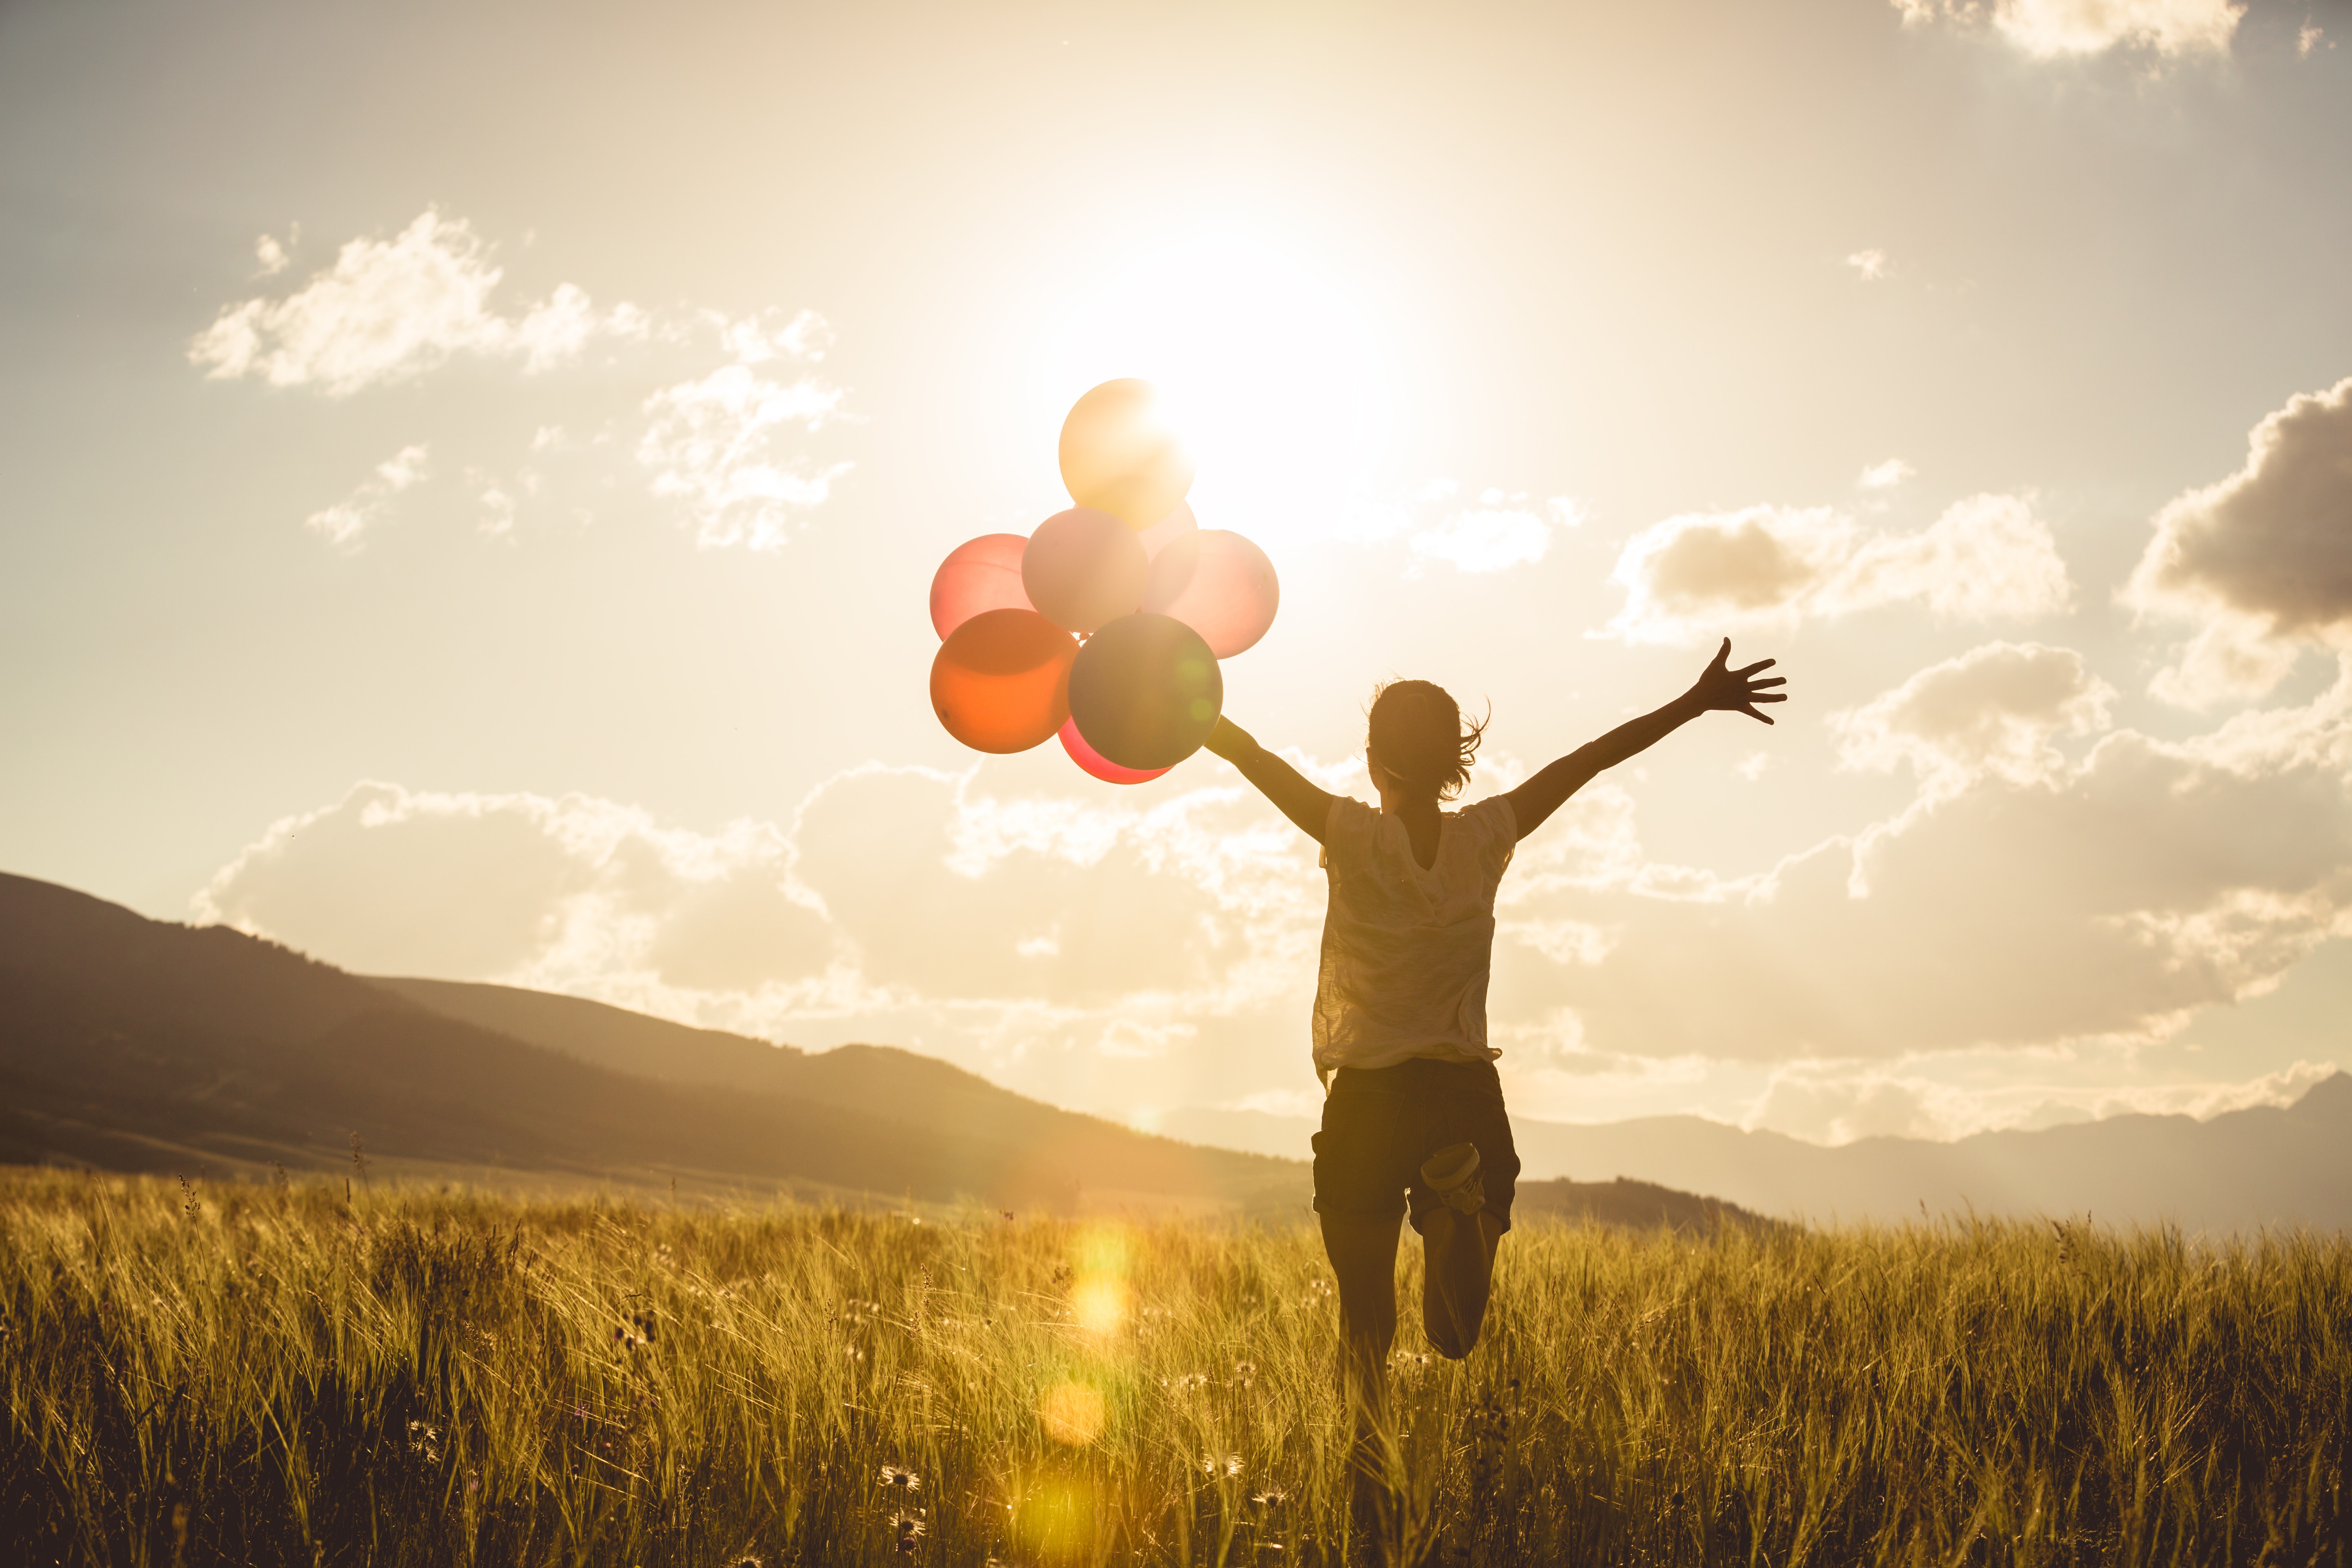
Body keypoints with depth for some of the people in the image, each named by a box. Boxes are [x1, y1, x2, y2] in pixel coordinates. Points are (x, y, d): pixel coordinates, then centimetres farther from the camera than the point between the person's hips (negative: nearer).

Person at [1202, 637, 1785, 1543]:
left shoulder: (1351, 835, -6)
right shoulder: (1488, 836, 0)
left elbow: (1243, 750, -5)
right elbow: (1591, 759, 7)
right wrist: (1695, 704, 13)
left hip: (1367, 1103, -1)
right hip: (1464, 1099, 2)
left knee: (1366, 1320, 5)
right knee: (1459, 1334, 4)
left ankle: (1370, 1480, -9)